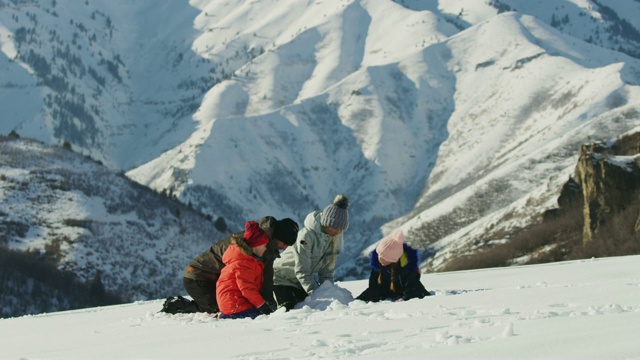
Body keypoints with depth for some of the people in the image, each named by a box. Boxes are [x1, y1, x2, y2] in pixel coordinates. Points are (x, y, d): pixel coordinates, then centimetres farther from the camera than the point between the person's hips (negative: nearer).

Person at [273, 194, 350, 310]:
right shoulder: (307, 235, -29)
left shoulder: (335, 240, -6)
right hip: (282, 278, -7)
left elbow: (327, 272, -1)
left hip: (303, 281, 7)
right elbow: (301, 271, -29)